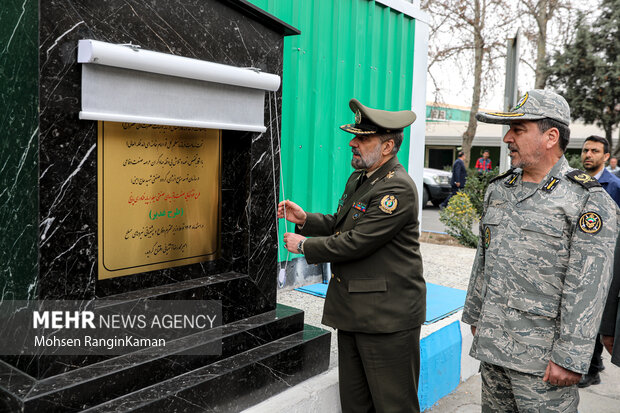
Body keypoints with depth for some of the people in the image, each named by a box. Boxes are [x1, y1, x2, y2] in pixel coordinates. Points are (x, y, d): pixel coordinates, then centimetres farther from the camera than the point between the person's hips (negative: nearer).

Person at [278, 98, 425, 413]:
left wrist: (304, 245, -10)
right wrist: (305, 219, 4)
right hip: (351, 311, 9)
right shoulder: (357, 179, 13)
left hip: (387, 315, -9)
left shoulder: (398, 189, -19)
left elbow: (356, 242, -22)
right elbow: (340, 224, 22)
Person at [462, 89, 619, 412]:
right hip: (490, 345, 6)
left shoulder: (589, 201, -12)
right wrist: (474, 315, 18)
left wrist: (570, 358, -17)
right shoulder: (498, 190, 9)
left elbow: (587, 289, -16)